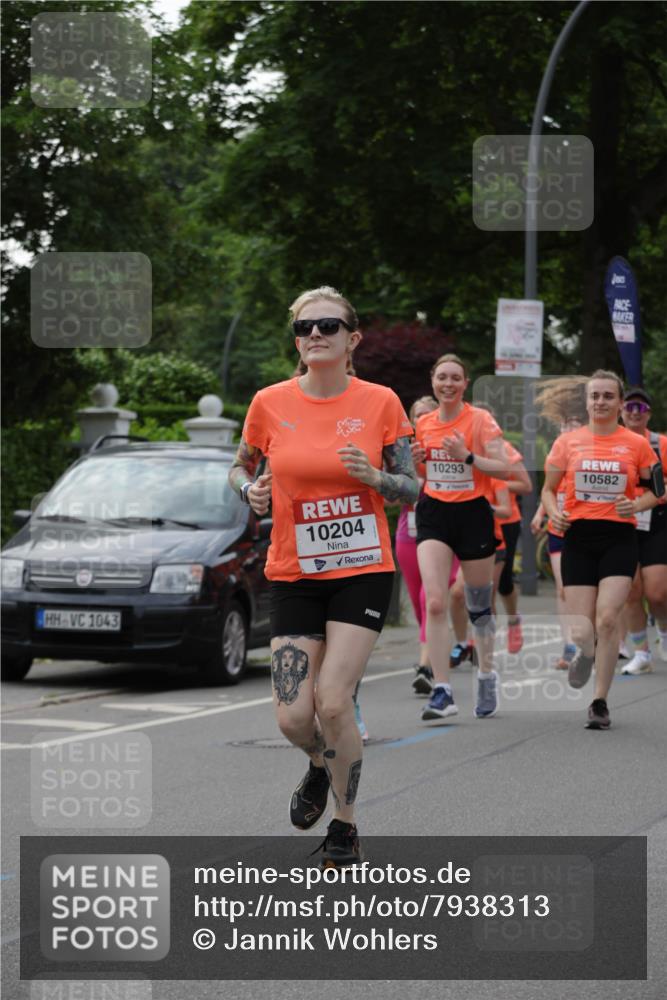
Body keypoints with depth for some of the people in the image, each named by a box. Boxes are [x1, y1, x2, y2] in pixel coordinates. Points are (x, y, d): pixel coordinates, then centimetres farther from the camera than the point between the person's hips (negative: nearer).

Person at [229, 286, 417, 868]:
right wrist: (251, 491, -7)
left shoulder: (380, 403, -4)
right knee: (293, 716, -6)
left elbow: (411, 488, 4)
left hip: (364, 571, -2)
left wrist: (374, 476, -17)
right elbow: (240, 469, 15)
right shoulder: (271, 404, -1)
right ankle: (322, 767, 32)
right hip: (293, 574, 2)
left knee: (332, 702, -14)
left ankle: (346, 826, 9)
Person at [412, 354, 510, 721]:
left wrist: (467, 456, -23)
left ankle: (486, 674, 34)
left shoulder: (480, 420, -6)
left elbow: (503, 469, -11)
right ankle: (442, 691, -15)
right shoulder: (423, 424, 7)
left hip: (473, 513, -2)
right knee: (435, 603, -14)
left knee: (478, 605, 10)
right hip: (434, 514, 2)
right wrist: (415, 459, -1)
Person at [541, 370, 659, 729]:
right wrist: (554, 512, -8)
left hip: (619, 538, -1)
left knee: (607, 618, -18)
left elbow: (655, 490, 11)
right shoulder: (568, 442, 5)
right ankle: (584, 654, 37)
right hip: (578, 537, 1)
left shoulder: (636, 444, 3)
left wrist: (637, 504, -10)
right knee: (581, 631, -3)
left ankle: (600, 702, -7)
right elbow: (548, 488, 13)